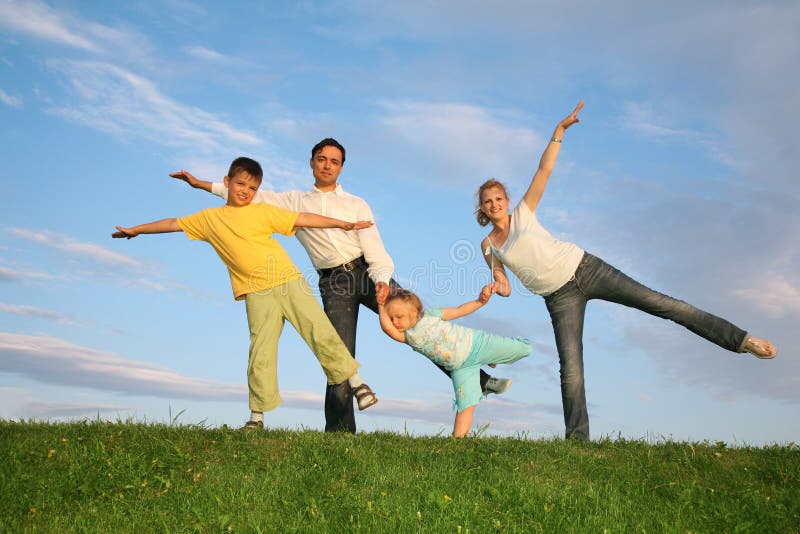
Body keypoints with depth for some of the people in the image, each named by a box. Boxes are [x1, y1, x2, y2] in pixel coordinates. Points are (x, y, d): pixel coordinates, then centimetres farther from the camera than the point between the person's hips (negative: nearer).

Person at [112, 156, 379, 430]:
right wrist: (135, 230, 31)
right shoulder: (209, 218, 13)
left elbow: (303, 219, 5)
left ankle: (355, 381, 9)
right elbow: (174, 224, 23)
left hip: (289, 280, -1)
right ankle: (257, 415, 6)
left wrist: (343, 223, 1)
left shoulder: (263, 211, 7)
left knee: (321, 331, -4)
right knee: (260, 353, -4)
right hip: (257, 293, 1)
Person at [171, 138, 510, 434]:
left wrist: (382, 280, -15)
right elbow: (252, 195, 14)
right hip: (333, 283, 0)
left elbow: (373, 246, 3)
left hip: (367, 272, 1)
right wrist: (203, 184, 8)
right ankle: (340, 431, -3)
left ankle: (478, 380, 1)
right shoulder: (294, 202, 17)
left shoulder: (357, 205, 15)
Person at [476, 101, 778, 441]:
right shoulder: (488, 246, 5)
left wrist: (560, 130, -14)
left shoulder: (523, 211, 2)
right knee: (570, 370, -11)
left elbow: (545, 169, -5)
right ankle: (577, 441, -3)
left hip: (584, 268, -1)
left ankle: (741, 340, 4)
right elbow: (502, 285, 12)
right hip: (559, 297, 1)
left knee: (658, 302, -6)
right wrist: (499, 284, -12)